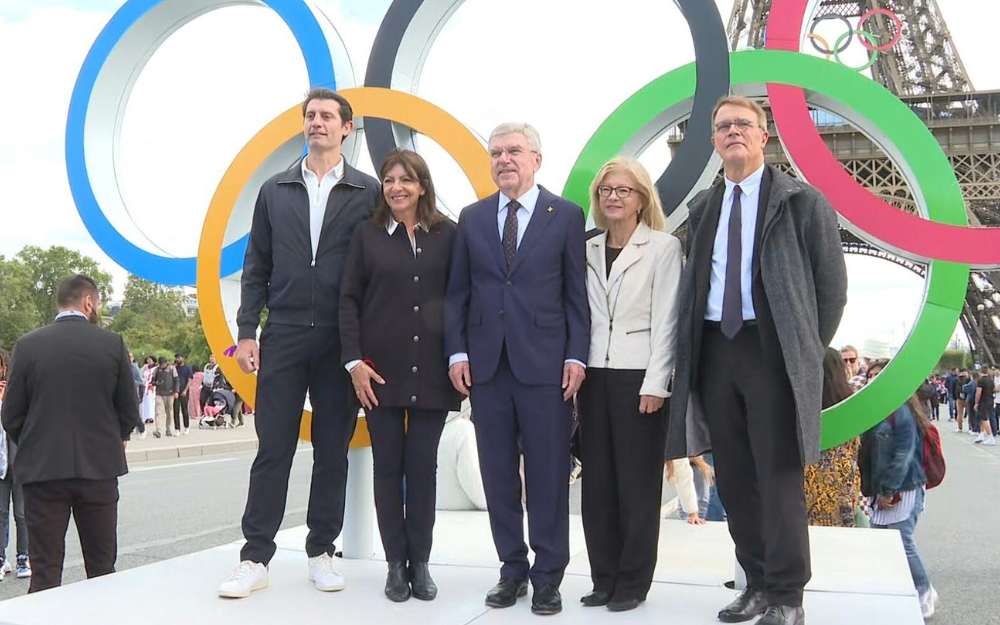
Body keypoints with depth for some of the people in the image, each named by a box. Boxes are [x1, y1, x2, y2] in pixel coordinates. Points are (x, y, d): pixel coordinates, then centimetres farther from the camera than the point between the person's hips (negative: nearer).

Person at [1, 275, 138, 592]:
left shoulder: (27, 345, -2)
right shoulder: (112, 343, -3)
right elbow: (129, 412, 0)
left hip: (42, 470, 0)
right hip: (100, 469, 0)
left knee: (45, 572, 5)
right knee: (102, 570, 11)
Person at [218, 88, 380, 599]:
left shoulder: (367, 192, 4)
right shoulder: (274, 191, 11)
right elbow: (256, 266, 10)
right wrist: (246, 332, 2)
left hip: (341, 341, -1)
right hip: (282, 337, 1)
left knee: (333, 451, 6)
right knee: (273, 449, 1)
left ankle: (321, 552, 17)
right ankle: (255, 558, 8)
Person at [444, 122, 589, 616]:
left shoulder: (566, 215, 3)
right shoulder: (472, 218, 10)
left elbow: (576, 293, 1)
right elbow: (457, 292, 10)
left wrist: (576, 355, -6)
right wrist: (456, 352, 1)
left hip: (544, 363, -3)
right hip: (485, 364, 3)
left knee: (547, 474, 2)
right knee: (499, 474, 8)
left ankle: (548, 576, 13)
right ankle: (512, 570, 20)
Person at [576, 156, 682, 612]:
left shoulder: (664, 247, -1)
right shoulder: (588, 250, 13)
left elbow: (665, 320, -7)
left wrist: (655, 384, -13)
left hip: (638, 377, -5)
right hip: (594, 376, 5)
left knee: (637, 483, 2)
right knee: (597, 482, 8)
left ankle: (633, 582, 12)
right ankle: (604, 578, 18)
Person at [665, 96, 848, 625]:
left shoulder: (801, 201, 1)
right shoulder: (701, 209, 14)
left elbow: (831, 282, 2)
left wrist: (808, 349, 1)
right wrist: (692, 348, 7)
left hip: (772, 348, -5)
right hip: (714, 349, 5)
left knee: (778, 475, -3)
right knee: (734, 476, 9)